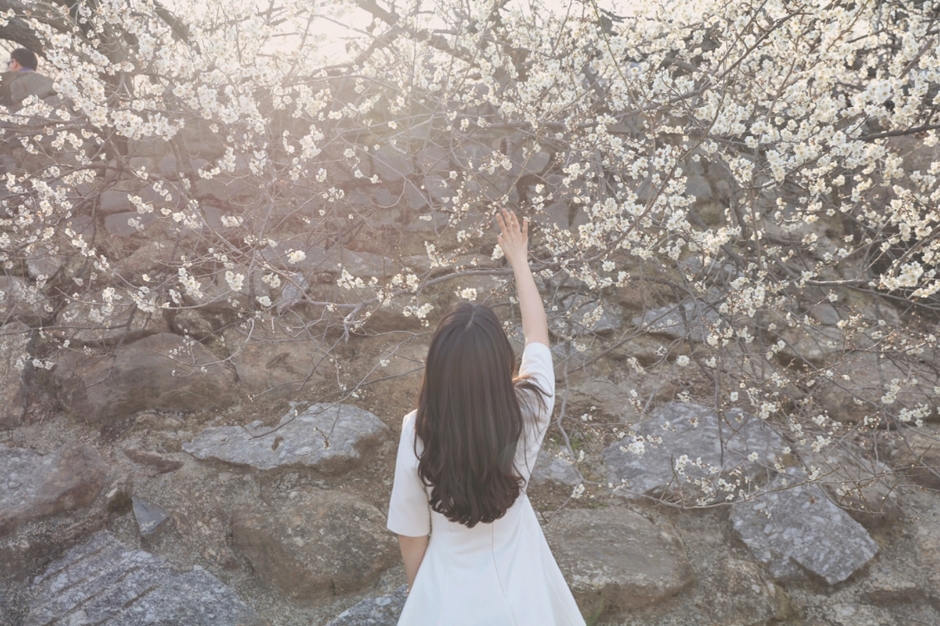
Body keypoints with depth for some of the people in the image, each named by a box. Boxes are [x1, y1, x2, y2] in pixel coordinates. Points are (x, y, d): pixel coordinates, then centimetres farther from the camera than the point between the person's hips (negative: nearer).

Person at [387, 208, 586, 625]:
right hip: (521, 592, 2)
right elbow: (537, 334, -4)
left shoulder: (418, 434, -27)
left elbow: (411, 534, -13)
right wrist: (519, 260, 9)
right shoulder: (528, 414, -23)